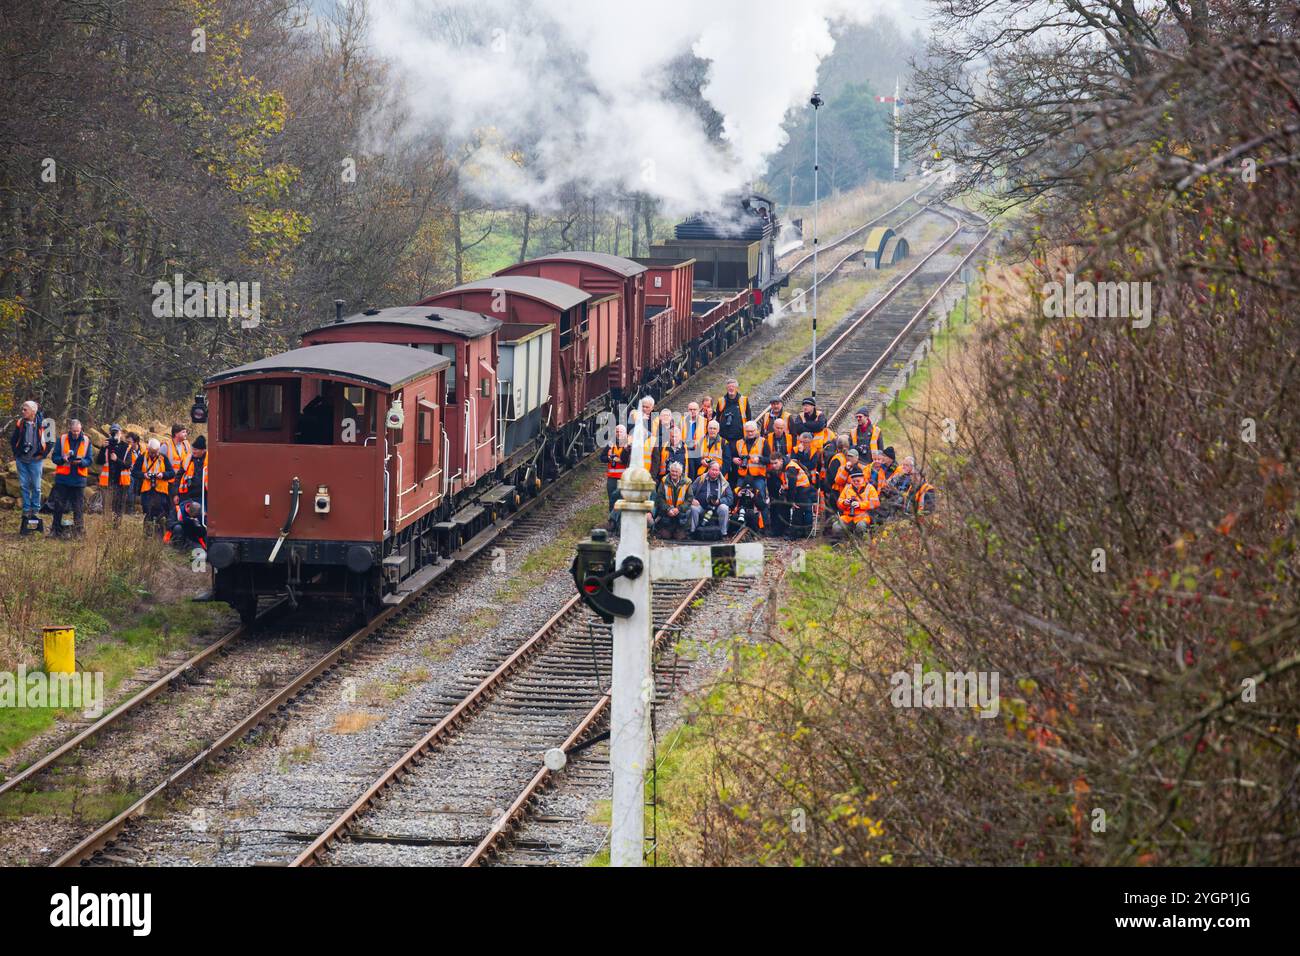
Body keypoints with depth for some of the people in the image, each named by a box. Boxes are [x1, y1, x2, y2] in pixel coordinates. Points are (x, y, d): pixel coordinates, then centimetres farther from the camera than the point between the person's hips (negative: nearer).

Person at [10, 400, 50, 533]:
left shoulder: (42, 424, -6)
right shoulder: (20, 423, 2)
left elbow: (50, 442, 1)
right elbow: (13, 440, 16)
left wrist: (43, 455, -1)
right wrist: (16, 454, 9)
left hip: (35, 460, -3)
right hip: (21, 460, 3)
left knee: (36, 487, 1)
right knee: (24, 486, 3)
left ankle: (35, 511, 9)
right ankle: (26, 511, 10)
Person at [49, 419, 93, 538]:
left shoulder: (86, 441, 4)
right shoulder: (62, 440, 2)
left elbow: (89, 461, 3)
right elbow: (55, 457, 2)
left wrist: (81, 461, -18)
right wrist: (63, 459, -19)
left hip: (79, 479, 0)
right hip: (62, 478, 0)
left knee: (78, 508, 0)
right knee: (59, 506, 2)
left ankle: (78, 532, 4)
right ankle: (57, 531, 10)